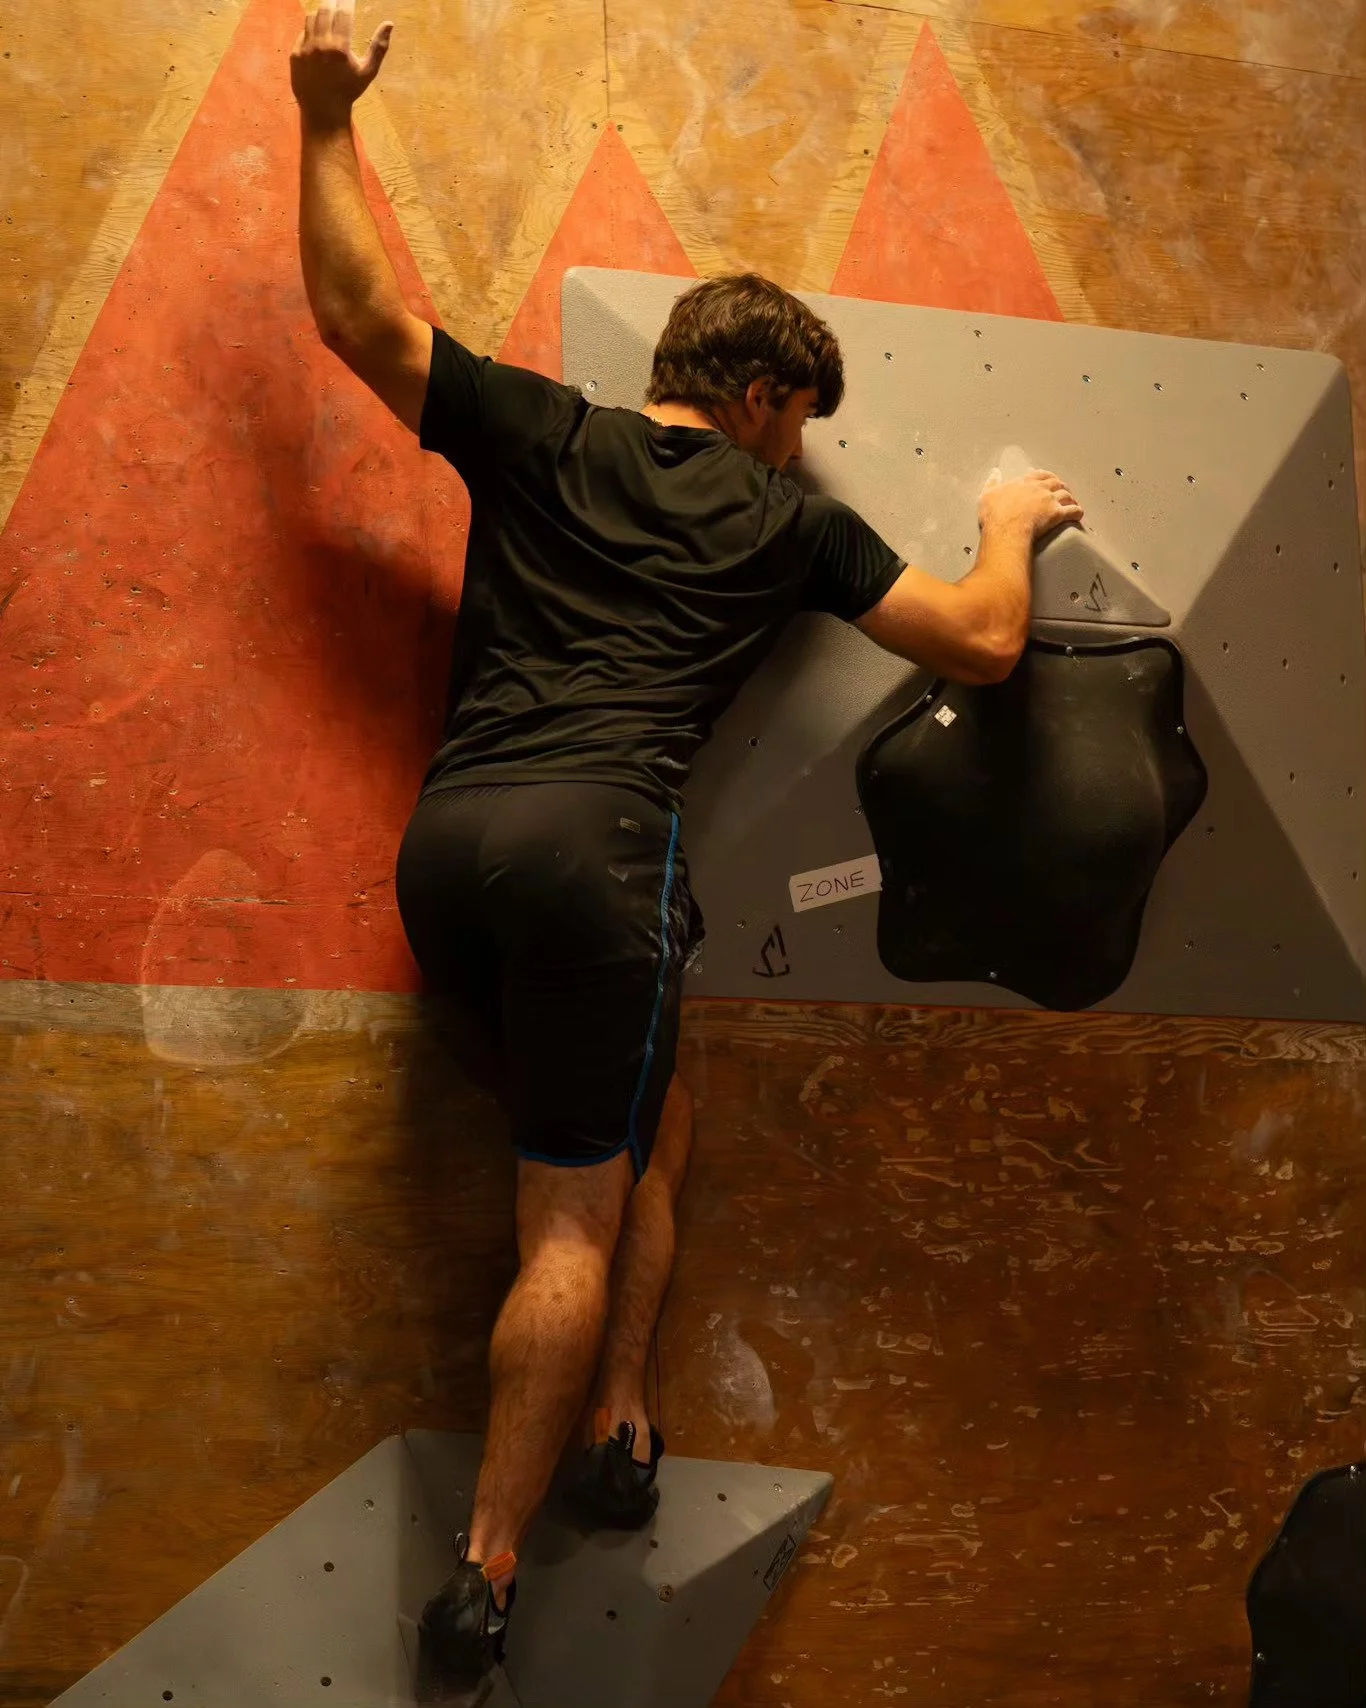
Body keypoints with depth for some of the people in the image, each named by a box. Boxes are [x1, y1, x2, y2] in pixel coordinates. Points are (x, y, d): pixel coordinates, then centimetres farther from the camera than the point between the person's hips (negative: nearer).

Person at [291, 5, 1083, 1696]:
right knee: (577, 1219, 3)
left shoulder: (540, 432, 17)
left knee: (649, 1105, 25)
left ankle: (621, 1423, 22)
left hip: (443, 848, 5)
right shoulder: (786, 520, 12)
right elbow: (983, 642, 15)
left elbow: (359, 311, 17)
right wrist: (1010, 526, 35)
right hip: (592, 843, -5)